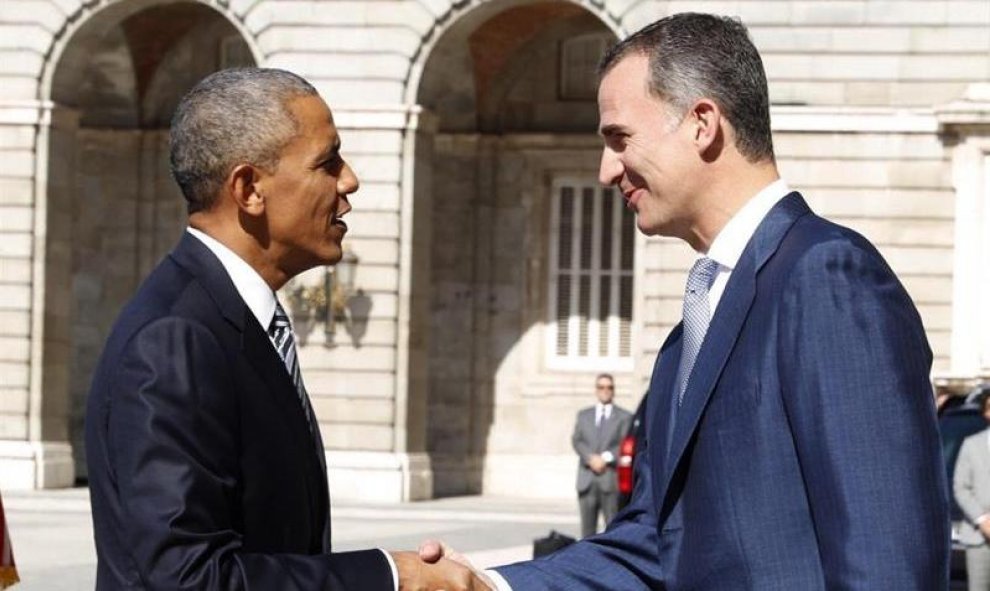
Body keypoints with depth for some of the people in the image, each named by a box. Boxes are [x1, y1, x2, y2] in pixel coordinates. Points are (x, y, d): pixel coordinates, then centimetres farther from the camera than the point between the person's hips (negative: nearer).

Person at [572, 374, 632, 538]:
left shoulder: (624, 417, 10)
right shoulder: (583, 415, 20)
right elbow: (577, 440, 8)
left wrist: (606, 458, -14)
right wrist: (591, 458, -10)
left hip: (611, 480, -3)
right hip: (587, 480, 3)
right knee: (587, 527, 2)